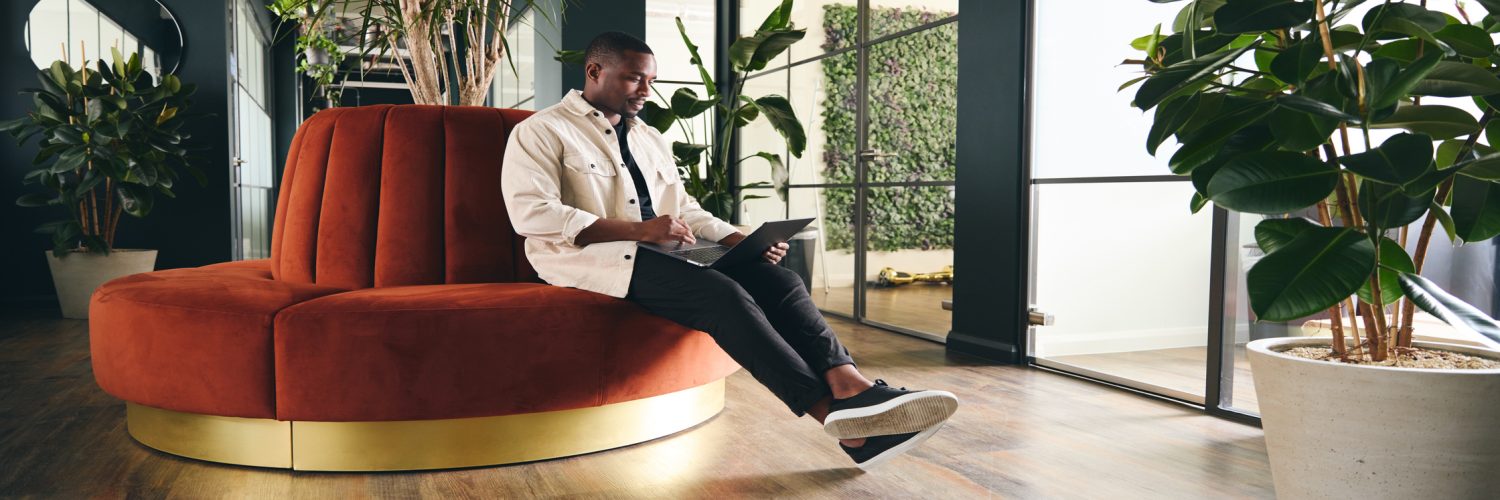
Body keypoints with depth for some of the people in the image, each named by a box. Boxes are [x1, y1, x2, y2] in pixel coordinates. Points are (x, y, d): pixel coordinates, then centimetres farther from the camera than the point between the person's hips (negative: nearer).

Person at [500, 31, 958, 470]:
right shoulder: (541, 131, 2)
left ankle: (852, 390, -38)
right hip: (593, 257, -7)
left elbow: (686, 210, 22)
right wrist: (640, 230, -22)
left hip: (663, 253, 7)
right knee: (722, 293, -31)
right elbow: (532, 213, -13)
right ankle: (832, 410, -36)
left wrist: (745, 242, 0)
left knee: (777, 278, -18)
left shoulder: (652, 139, 25)